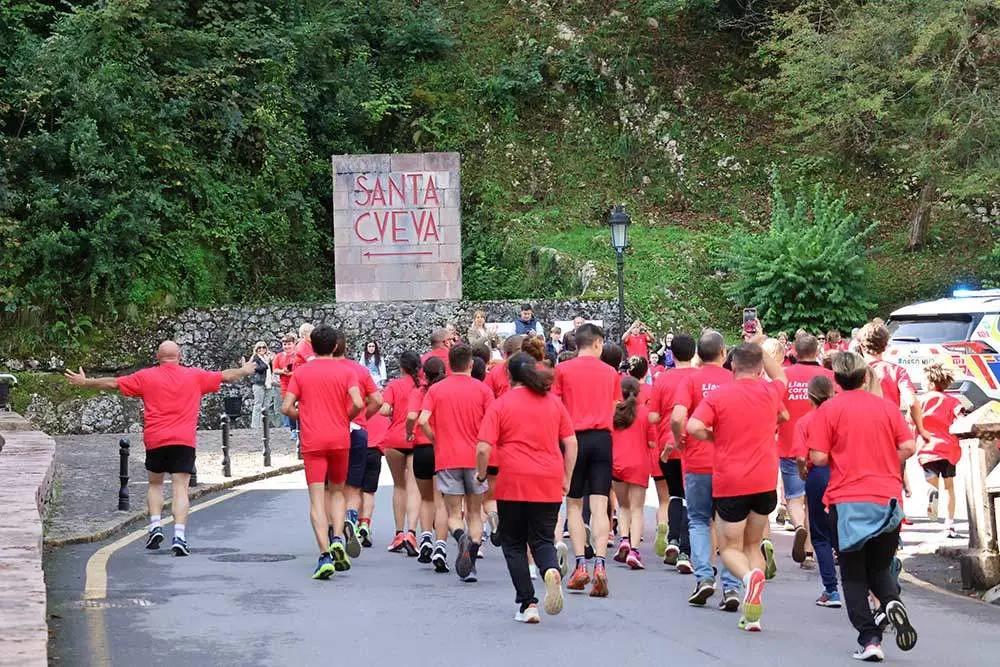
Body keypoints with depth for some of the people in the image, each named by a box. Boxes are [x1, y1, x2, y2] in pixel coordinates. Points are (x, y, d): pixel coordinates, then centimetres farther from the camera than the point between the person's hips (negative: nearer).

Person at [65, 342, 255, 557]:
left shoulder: (146, 376, 6)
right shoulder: (195, 376, 8)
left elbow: (113, 383, 10)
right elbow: (226, 376, 20)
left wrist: (84, 382, 23)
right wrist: (245, 370, 39)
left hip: (155, 441, 0)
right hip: (185, 441, 0)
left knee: (154, 484, 20)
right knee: (180, 488, -4)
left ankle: (155, 526, 6)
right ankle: (179, 536, -17)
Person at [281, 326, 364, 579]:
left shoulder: (301, 372, 3)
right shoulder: (346, 371, 1)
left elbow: (286, 408, -3)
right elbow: (358, 404, -12)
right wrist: (347, 418, 8)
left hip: (312, 441, -1)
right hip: (340, 439, 1)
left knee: (317, 499, -3)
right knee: (337, 491, 19)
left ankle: (325, 555, -15)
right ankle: (337, 539, -3)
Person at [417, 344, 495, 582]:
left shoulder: (436, 389, 3)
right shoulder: (482, 389, 1)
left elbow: (423, 421, -9)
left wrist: (436, 441, 8)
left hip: (447, 459, 0)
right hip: (475, 458, 0)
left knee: (454, 514, 7)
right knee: (475, 513, 11)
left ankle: (461, 536, -27)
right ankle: (470, 566, -3)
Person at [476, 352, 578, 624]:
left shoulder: (500, 405, -2)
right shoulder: (553, 402, 9)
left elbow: (483, 449, -8)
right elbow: (571, 443, 7)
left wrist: (481, 474, 8)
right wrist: (566, 479, 15)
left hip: (513, 484, -3)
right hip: (549, 485, 3)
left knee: (514, 544, 11)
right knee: (542, 540, 11)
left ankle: (527, 603, 3)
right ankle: (551, 571, -23)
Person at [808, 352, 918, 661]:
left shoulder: (829, 410, -4)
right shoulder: (887, 406, 4)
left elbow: (818, 457, -10)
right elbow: (908, 447, -1)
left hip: (847, 501, -3)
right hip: (888, 499, 3)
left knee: (853, 574, 8)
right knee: (880, 567, 18)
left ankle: (869, 639, -4)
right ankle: (891, 601, -14)